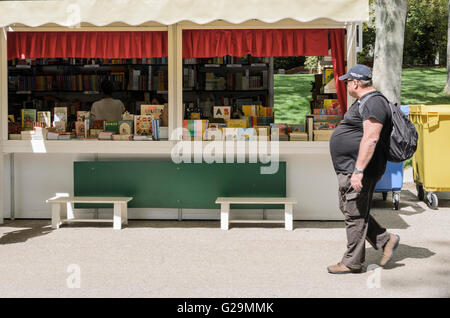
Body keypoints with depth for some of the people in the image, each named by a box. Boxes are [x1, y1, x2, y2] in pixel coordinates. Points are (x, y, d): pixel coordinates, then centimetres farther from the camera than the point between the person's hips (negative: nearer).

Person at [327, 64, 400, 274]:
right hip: (348, 170, 11)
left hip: (359, 170, -11)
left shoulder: (373, 103, -17)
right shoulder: (364, 102, 18)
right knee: (348, 209, 16)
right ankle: (386, 240, 21)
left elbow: (371, 139, -25)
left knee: (355, 215, -3)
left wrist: (358, 171, -28)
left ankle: (352, 262, 7)